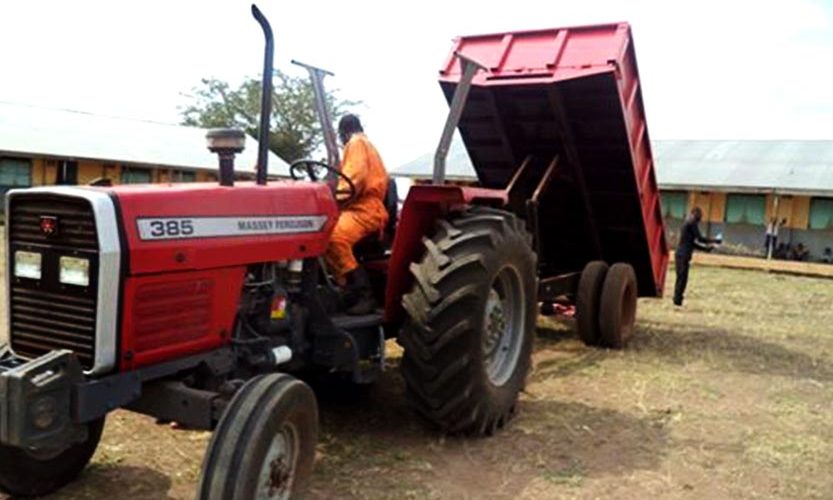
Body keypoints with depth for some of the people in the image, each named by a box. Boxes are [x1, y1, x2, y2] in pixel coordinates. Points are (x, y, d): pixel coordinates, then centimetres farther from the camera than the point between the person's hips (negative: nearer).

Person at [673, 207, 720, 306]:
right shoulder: (692, 223, -8)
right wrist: (715, 240, 1)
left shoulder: (688, 223, 20)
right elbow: (700, 238, -10)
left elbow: (692, 243, 25)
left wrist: (706, 248, 23)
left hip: (681, 255, 9)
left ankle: (677, 300, 11)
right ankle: (677, 300, -9)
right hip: (683, 255, -9)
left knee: (680, 278, 10)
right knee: (682, 278, -8)